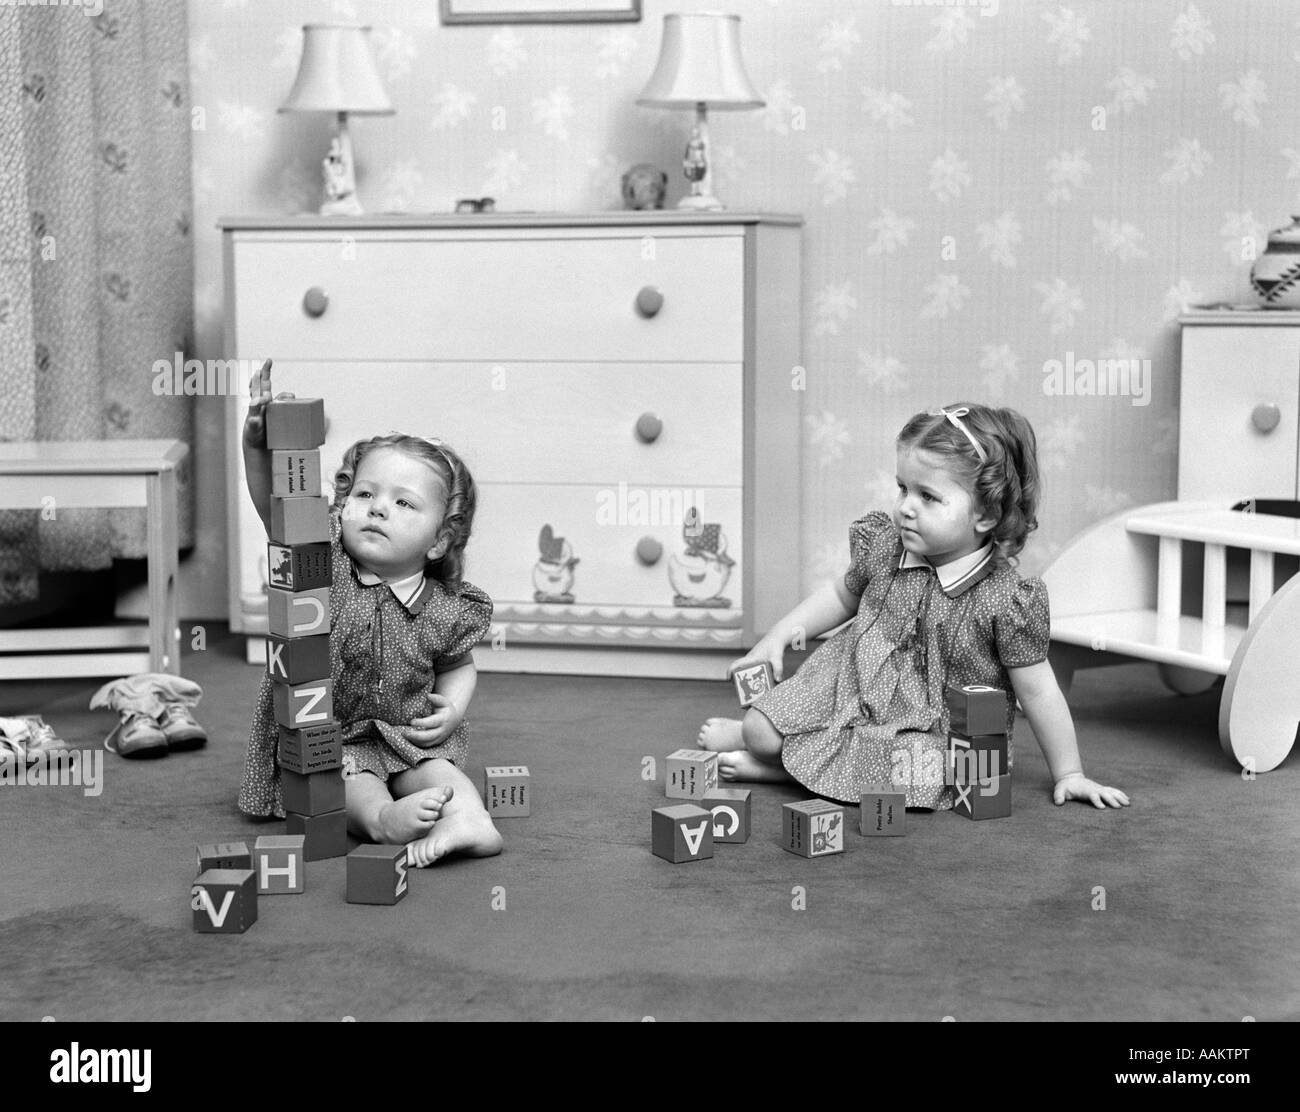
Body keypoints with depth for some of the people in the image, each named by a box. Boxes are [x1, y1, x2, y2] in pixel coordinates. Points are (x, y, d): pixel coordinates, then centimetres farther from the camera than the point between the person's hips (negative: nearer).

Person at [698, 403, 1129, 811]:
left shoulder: (1005, 600, -23)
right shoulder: (883, 546, -9)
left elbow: (1037, 691, -14)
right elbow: (843, 595, 13)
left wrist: (1068, 775, -8)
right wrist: (780, 634, 4)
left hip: (930, 733, -3)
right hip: (855, 685, 4)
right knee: (762, 728, -7)